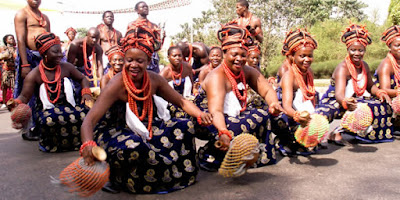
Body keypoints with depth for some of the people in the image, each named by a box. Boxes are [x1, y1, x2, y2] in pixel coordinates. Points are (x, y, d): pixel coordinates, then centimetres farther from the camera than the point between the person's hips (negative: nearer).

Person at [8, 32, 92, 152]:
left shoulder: (67, 67, 5)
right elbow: (25, 96, -4)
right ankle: (49, 143, -2)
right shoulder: (34, 75, -4)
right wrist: (16, 103, -28)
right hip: (47, 110, -2)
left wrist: (86, 92, -3)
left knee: (86, 113, -30)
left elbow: (82, 79, 17)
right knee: (49, 120, -39)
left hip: (69, 105, 3)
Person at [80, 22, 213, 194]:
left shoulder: (154, 80, -7)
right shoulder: (117, 85, -22)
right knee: (134, 147, -39)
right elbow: (89, 121, -28)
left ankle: (182, 174, 5)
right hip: (116, 133, -5)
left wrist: (200, 114, -18)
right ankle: (116, 178, -6)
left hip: (145, 129, 6)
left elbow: (182, 102, 2)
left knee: (185, 127, -9)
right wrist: (88, 145, -49)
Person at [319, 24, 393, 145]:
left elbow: (370, 86, 21)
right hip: (333, 103, -8)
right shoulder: (342, 68, -19)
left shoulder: (365, 66, 6)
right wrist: (346, 102, -56)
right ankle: (337, 133, -23)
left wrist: (380, 93, -1)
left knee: (384, 106, -8)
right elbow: (339, 94, -33)